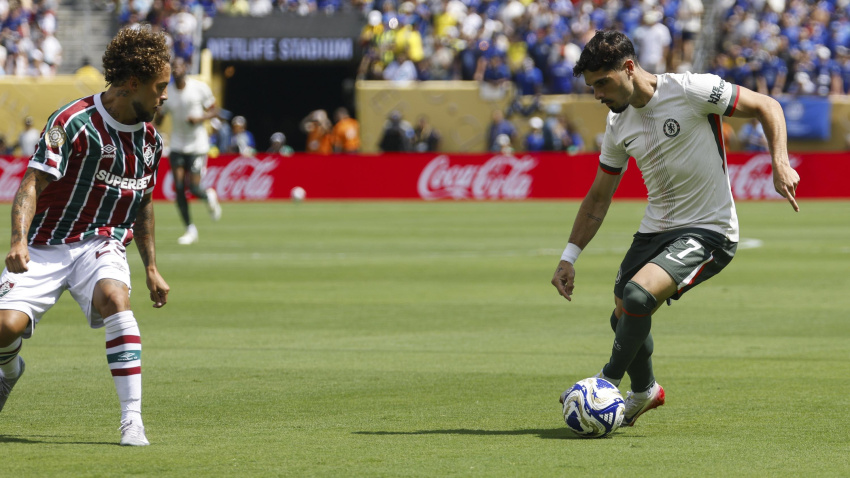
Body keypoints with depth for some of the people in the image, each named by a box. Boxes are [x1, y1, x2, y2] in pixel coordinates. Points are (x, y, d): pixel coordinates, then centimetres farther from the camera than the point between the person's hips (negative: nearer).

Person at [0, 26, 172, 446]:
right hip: (46, 247, -3)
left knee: (114, 298, -32)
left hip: (103, 245, 3)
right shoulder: (74, 123, -15)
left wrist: (151, 268, 20)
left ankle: (132, 419, -32)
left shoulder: (150, 139, 6)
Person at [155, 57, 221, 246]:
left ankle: (209, 196, 25)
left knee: (194, 187, -12)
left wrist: (199, 118, -17)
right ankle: (190, 230, 5)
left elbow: (213, 111, 3)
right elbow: (158, 120, 8)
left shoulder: (200, 87, -5)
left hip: (197, 145, -3)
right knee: (179, 188, -5)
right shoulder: (167, 93, 2)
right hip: (177, 146, 3)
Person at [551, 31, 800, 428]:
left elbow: (767, 107, -8)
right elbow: (598, 198, 15)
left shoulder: (690, 90, -16)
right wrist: (569, 257, 10)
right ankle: (643, 392, 38)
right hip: (655, 229, 7)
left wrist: (780, 165, -21)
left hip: (708, 231, -7)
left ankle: (608, 382, -5)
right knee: (624, 319, 8)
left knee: (638, 295, -26)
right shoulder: (618, 124, 5)